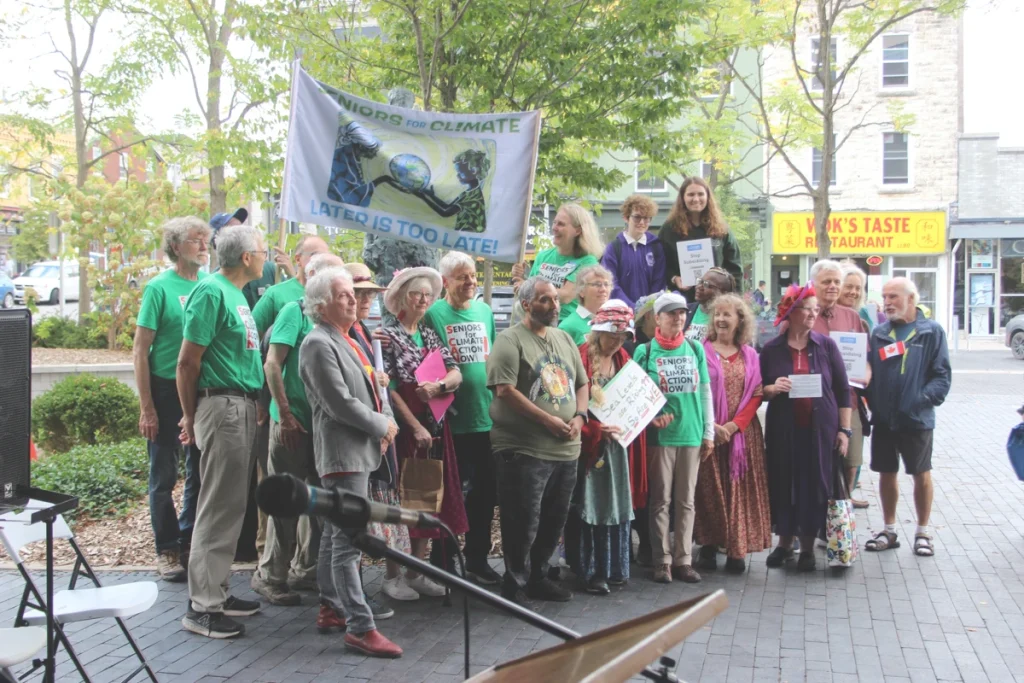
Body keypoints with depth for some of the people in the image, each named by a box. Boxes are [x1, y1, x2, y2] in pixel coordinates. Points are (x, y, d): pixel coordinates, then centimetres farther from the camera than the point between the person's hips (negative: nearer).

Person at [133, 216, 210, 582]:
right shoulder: (160, 287, -8)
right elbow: (140, 350, -8)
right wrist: (147, 407, -12)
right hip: (167, 389, -4)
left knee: (200, 473, 12)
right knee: (164, 476, 5)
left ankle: (190, 542, 26)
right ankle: (167, 549, 16)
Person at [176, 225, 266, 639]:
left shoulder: (236, 294, 16)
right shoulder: (211, 292, -13)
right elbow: (188, 362, -14)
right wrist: (191, 416, -6)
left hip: (243, 407, 9)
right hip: (222, 406, -9)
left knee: (232, 506, 14)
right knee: (218, 507, -6)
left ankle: (217, 592, 23)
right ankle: (202, 607, 1)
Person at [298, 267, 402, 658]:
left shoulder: (349, 341, 17)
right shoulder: (319, 344, -13)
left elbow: (372, 387, 20)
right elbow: (340, 403, -19)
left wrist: (386, 421, 2)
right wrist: (382, 426, -9)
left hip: (358, 451, 10)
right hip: (342, 453, -10)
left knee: (335, 534, 18)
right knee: (349, 540, -9)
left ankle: (331, 608, 28)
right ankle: (360, 627, -7)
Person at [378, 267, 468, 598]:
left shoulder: (430, 334, 15)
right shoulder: (388, 335, -4)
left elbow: (456, 374, 8)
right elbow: (388, 387, -10)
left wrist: (439, 386, -14)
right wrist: (416, 426, -14)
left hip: (435, 427, 6)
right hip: (404, 428, -6)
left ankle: (416, 572, 17)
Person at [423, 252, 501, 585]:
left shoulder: (485, 311, 10)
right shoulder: (433, 314, -6)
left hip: (487, 417, 5)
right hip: (453, 420, -5)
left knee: (485, 491, 12)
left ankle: (478, 559, 26)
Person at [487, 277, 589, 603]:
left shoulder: (564, 339, 15)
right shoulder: (511, 340, -8)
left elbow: (581, 384, 18)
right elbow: (505, 390, -17)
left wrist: (579, 416, -2)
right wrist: (548, 420, -17)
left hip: (565, 449, 7)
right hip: (524, 450, -7)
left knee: (554, 521, 15)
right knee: (524, 524, -1)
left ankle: (538, 578, 31)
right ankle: (514, 585, 15)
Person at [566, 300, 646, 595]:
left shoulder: (622, 359, 11)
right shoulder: (580, 358, -11)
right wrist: (595, 427, -25)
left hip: (618, 442, 7)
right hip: (588, 443, -6)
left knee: (617, 504, 11)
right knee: (589, 506, -2)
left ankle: (614, 567, 21)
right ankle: (590, 571, 6)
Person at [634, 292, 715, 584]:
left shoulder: (696, 349, 8)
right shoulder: (645, 351, 0)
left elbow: (705, 393, 10)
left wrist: (709, 433, 7)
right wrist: (650, 418, -18)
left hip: (691, 434, 3)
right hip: (659, 435, -3)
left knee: (686, 500, 7)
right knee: (661, 499, 2)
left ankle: (684, 559, 15)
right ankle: (662, 560, 10)